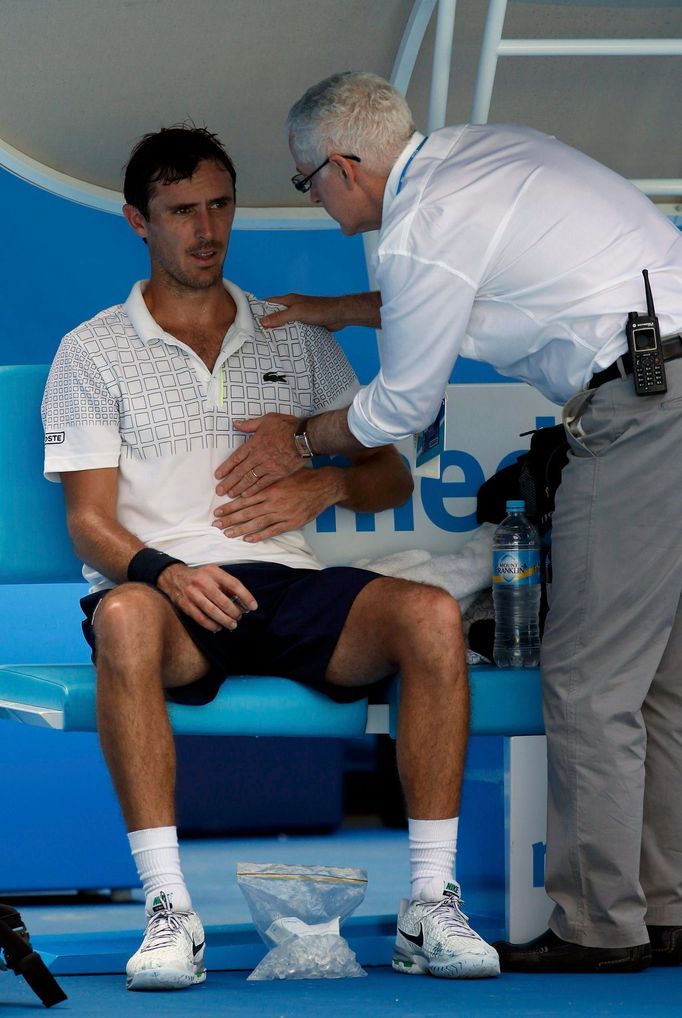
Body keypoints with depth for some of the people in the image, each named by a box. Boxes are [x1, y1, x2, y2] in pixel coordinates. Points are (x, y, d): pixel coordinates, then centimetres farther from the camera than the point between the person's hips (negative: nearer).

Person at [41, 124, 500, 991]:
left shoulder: (295, 337, 22)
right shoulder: (94, 352, 12)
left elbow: (391, 476, 21)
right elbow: (88, 521, 3)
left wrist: (325, 485, -3)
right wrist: (161, 570, -20)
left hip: (287, 582, 3)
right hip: (170, 588, -3)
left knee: (430, 614, -28)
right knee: (124, 618, -40)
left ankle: (430, 906, -27)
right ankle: (168, 912, -41)